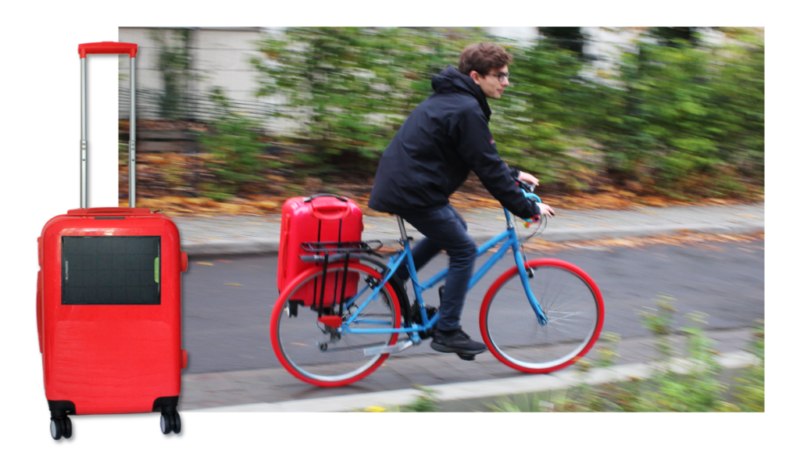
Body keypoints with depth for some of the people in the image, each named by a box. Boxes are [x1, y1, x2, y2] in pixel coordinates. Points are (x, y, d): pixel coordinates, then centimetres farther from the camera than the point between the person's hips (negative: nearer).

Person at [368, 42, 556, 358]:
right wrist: (528, 208, -11)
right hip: (413, 193, -10)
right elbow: (488, 170, -17)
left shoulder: (450, 99, 15)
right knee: (463, 250, -1)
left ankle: (392, 278, 23)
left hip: (397, 184, 10)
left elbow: (485, 157, 27)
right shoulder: (466, 111, -18)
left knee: (454, 228, 25)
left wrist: (512, 175, 23)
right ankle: (447, 332, 5)